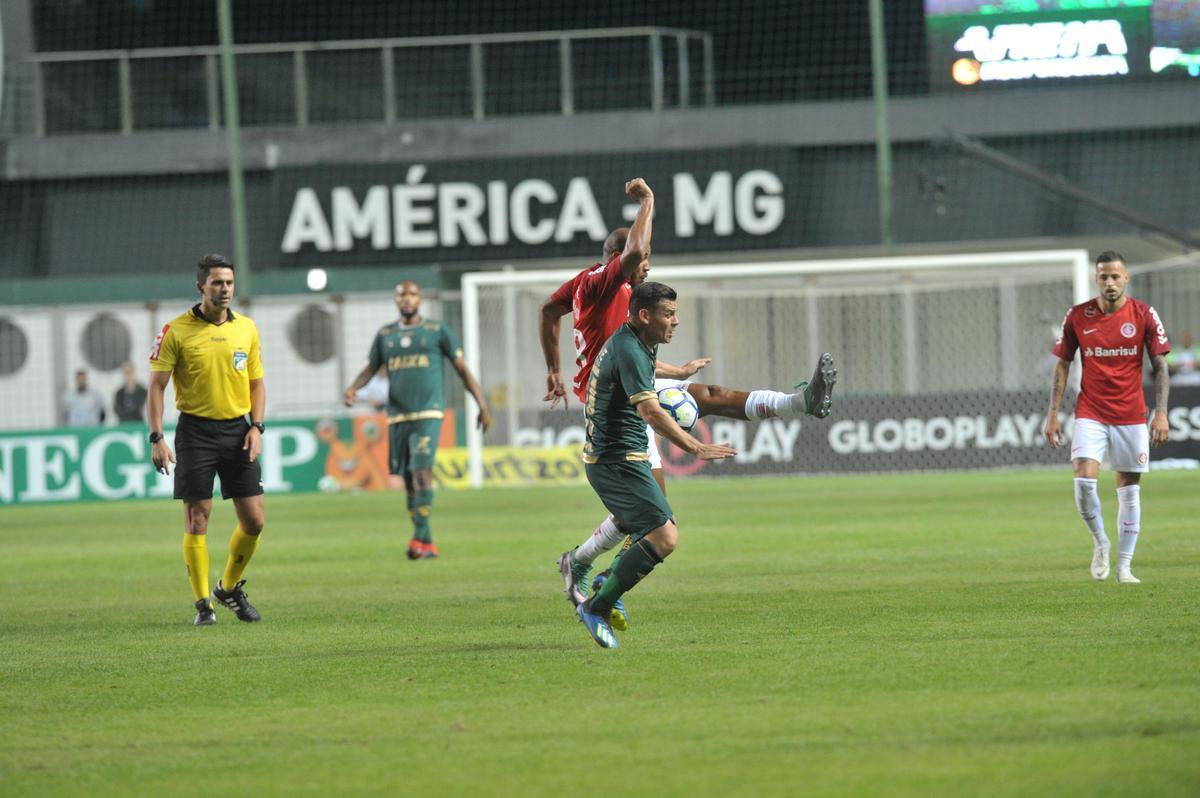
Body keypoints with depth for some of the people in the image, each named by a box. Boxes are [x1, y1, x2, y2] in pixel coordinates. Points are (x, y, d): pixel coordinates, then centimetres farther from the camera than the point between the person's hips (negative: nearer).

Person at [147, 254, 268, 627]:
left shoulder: (246, 328, 6)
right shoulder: (176, 331, -6)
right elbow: (156, 386, -5)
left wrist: (257, 427, 0)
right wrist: (157, 438, -13)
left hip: (237, 429, 4)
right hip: (196, 431, -4)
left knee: (254, 520, 1)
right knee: (197, 519, -4)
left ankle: (229, 587, 24)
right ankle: (203, 605, 4)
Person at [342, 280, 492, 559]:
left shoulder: (437, 330, 5)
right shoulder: (385, 335, 15)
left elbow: (462, 368, 7)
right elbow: (369, 369, 15)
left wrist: (482, 404, 3)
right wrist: (352, 388, -7)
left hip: (428, 414, -4)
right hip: (397, 418, 4)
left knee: (422, 471, -19)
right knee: (409, 479, 4)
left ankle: (420, 537, -21)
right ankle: (428, 545, 12)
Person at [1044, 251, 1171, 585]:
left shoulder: (1144, 315, -3)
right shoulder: (1077, 316, 0)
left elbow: (1160, 366, 0)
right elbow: (1062, 366, 6)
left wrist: (1161, 413, -9)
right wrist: (1053, 413, 1)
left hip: (1131, 416, 0)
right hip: (1090, 414, 0)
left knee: (1129, 490, 3)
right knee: (1084, 480, -17)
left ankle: (1124, 566, 12)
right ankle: (1100, 542, 8)